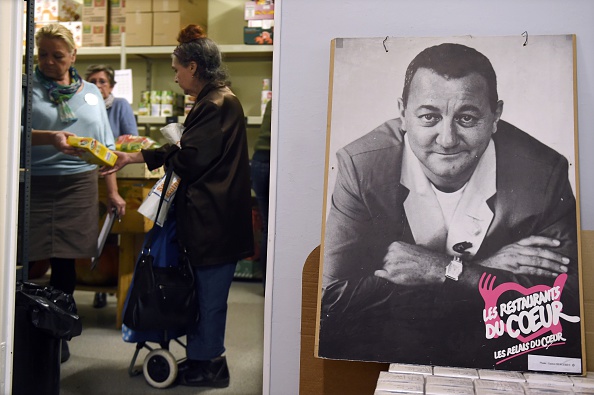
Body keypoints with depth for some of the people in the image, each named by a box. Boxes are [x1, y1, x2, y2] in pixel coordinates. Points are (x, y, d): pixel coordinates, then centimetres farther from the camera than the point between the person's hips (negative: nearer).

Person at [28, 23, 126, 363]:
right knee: (26, 260, -5)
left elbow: (105, 147, 15)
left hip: (79, 183, 3)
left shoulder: (91, 92, 14)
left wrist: (113, 192, 12)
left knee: (66, 261, 8)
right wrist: (49, 137, -26)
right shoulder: (28, 89, 3)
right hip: (35, 184, -2)